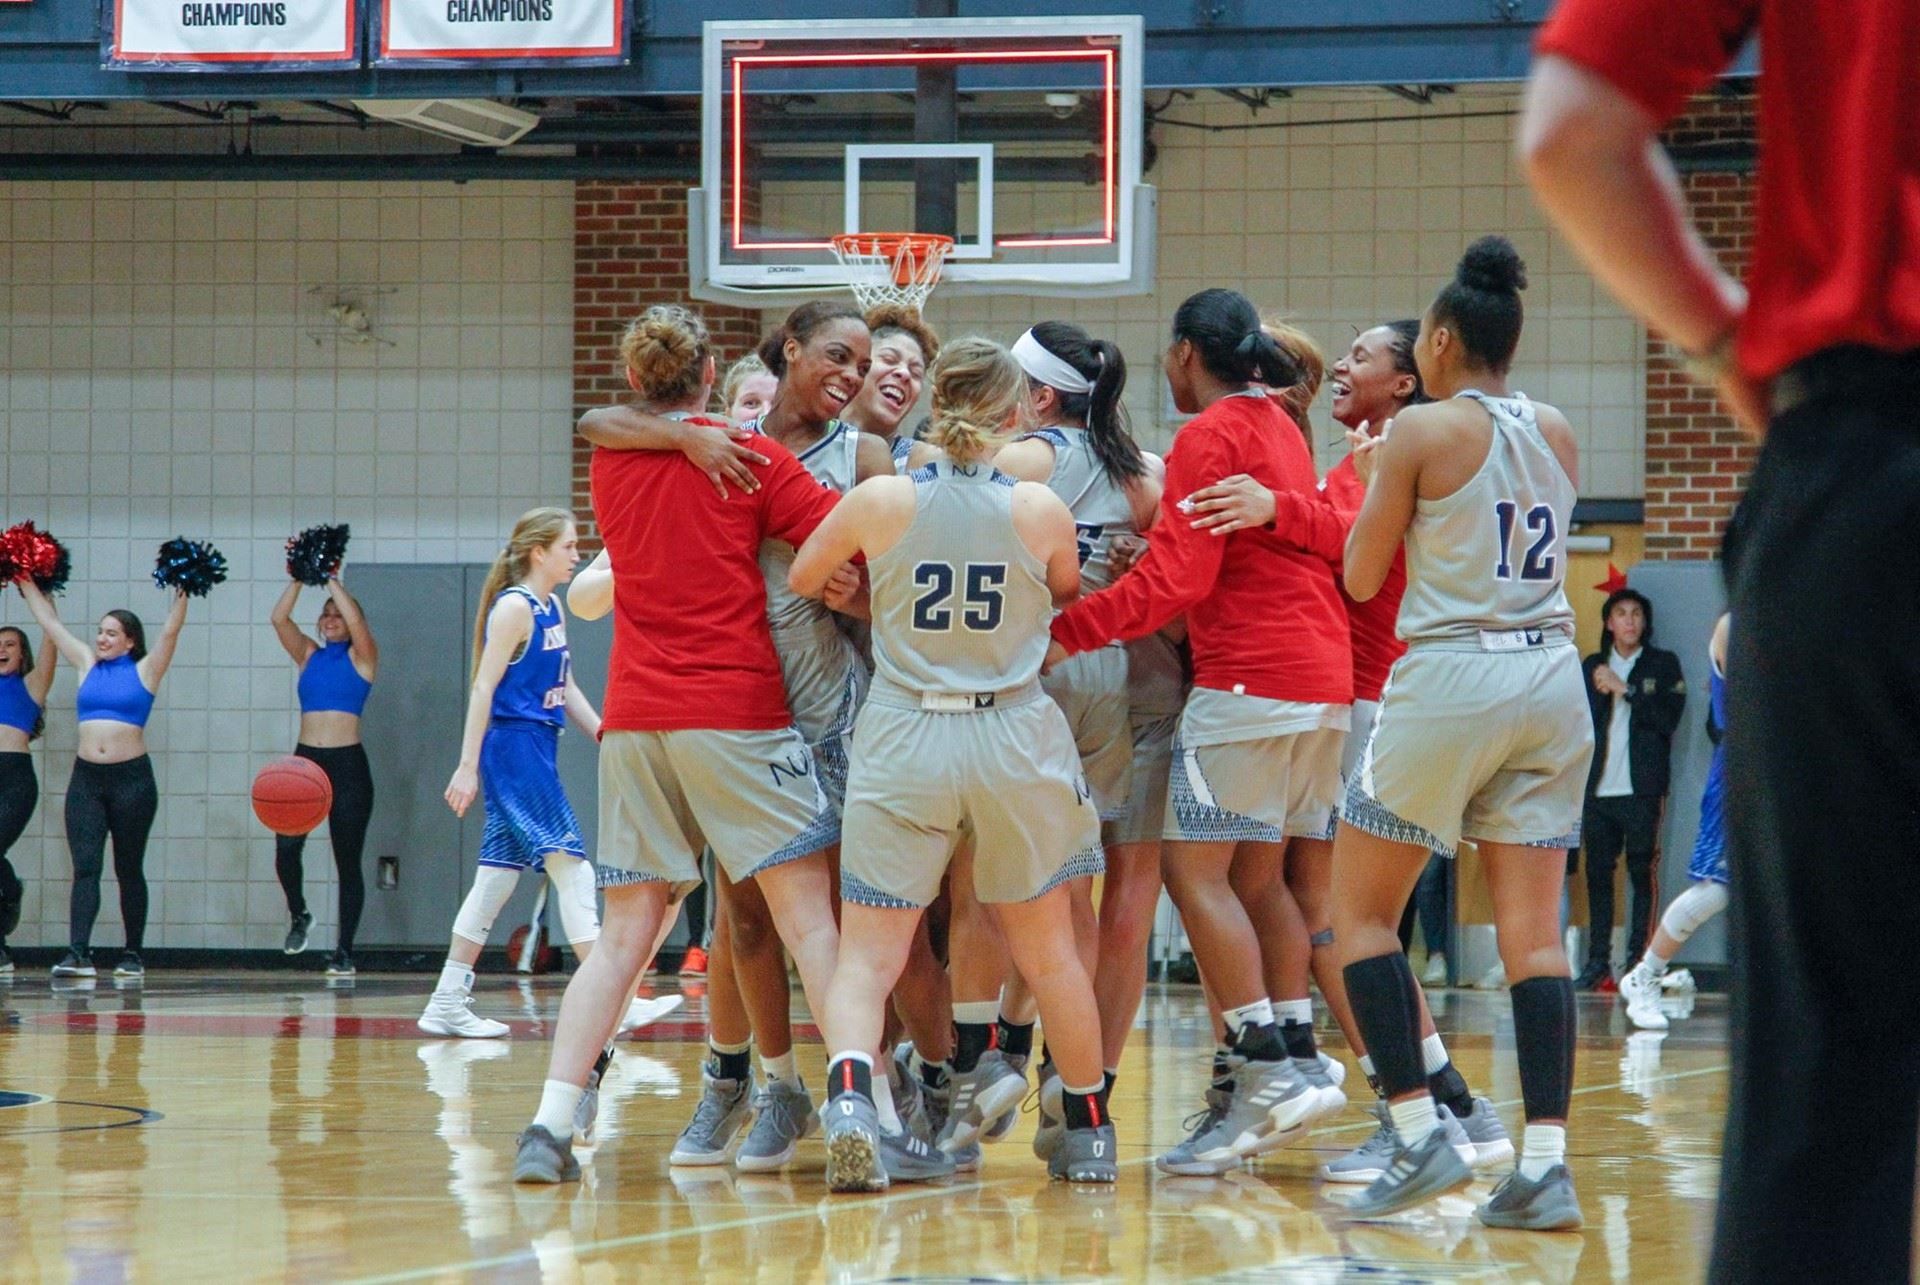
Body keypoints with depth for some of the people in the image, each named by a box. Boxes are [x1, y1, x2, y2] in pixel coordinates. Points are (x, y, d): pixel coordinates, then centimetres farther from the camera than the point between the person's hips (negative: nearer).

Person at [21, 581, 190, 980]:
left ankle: (133, 954, 14)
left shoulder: (144, 671, 3)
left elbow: (171, 631, -6)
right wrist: (28, 585, 15)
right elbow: (50, 624, 15)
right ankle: (78, 952, -18)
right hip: (86, 780, 3)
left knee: (128, 870, 5)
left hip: (131, 779, -3)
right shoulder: (88, 666, 12)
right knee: (85, 867, -8)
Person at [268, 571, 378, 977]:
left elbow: (356, 620, -13)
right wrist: (298, 578, -6)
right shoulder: (308, 655, 14)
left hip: (348, 764, -3)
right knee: (286, 846, -15)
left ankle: (344, 951, 6)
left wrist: (332, 579, -7)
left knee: (348, 860, 1)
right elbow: (279, 618, 1)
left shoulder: (361, 657, 5)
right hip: (306, 759, 3)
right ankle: (299, 915, 12)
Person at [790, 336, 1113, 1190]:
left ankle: (850, 1097, -27)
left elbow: (801, 580, 10)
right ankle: (1090, 1133, 29)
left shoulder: (879, 501, -7)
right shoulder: (1041, 510, -7)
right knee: (1048, 951, 18)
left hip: (903, 739, -1)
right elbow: (1069, 594, 13)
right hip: (1014, 739, 1)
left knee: (867, 958, 0)